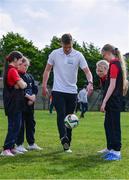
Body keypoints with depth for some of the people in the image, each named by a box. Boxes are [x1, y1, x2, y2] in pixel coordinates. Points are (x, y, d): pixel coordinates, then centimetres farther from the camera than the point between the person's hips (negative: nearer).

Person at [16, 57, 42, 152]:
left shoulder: (29, 76, 15)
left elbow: (35, 88, 12)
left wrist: (33, 96, -6)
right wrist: (28, 96, -19)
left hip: (30, 104, 7)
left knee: (31, 123, 12)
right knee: (21, 124, -3)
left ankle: (31, 143, 21)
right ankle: (19, 145, 4)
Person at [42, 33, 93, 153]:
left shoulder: (78, 55, -4)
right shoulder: (55, 54, -2)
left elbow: (87, 71, -6)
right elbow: (47, 70, 7)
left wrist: (90, 82, -25)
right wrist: (44, 86, 1)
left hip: (72, 91, 1)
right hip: (58, 91, -1)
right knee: (61, 115, -18)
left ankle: (67, 145, 11)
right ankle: (64, 138, -31)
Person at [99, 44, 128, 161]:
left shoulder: (114, 64, -14)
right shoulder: (118, 64, 15)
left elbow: (112, 85, -19)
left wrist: (104, 102, -19)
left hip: (113, 100, -10)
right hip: (115, 100, 10)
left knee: (114, 125, -6)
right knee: (108, 124, 16)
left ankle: (116, 151, -2)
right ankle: (110, 148, 24)